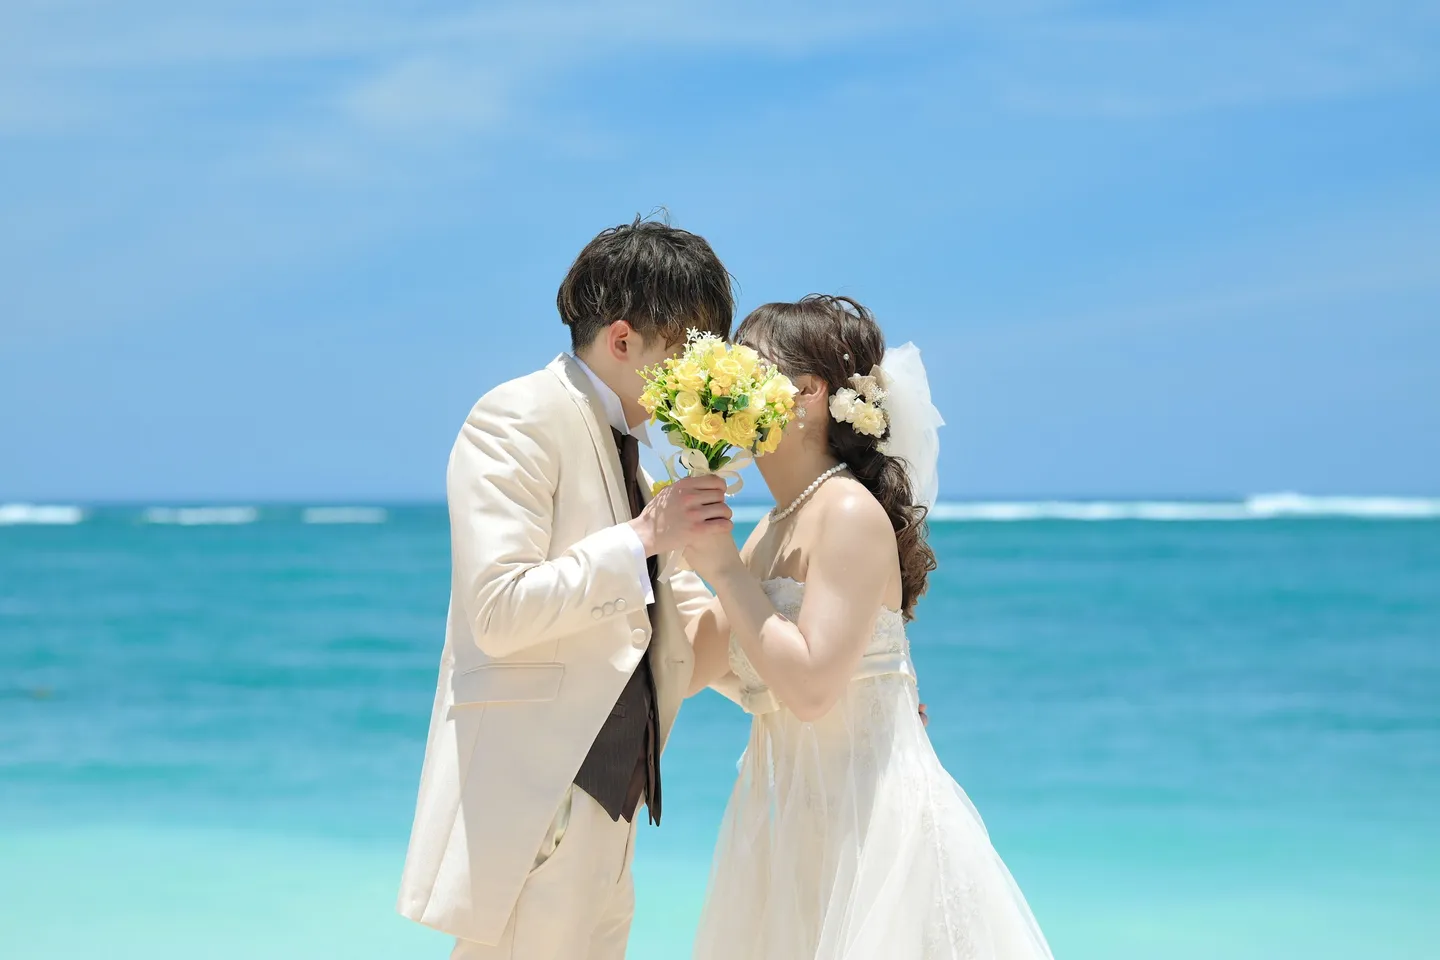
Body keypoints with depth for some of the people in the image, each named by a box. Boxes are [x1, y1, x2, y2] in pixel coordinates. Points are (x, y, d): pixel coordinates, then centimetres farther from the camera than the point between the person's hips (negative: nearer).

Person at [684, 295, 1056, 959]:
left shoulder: (851, 513, -13)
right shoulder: (772, 532, 13)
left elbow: (810, 687, -22)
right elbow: (688, 668, 11)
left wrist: (724, 568, -16)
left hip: (868, 822, -8)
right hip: (791, 823, 8)